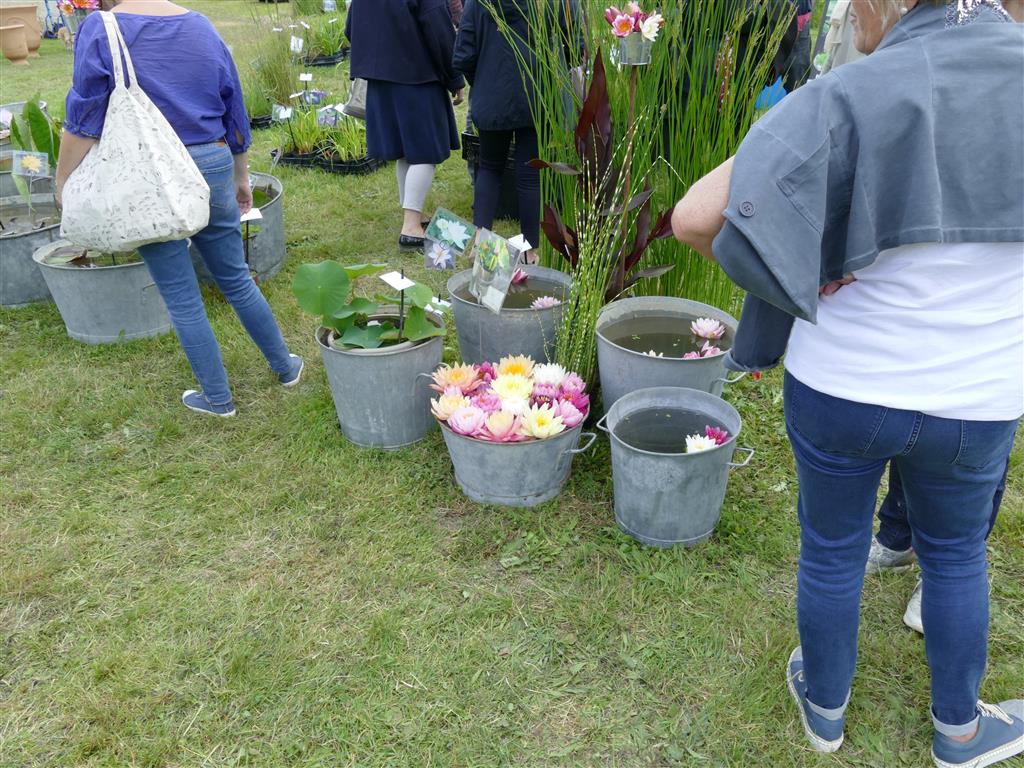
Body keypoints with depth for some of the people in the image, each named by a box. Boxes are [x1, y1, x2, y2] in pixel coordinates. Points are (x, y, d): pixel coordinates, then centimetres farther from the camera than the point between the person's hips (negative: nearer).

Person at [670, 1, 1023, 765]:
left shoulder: (847, 99, -18)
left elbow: (694, 218, -23)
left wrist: (777, 267, -5)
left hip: (842, 383, -2)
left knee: (833, 551, 20)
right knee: (956, 556, 26)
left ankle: (825, 706, 44)